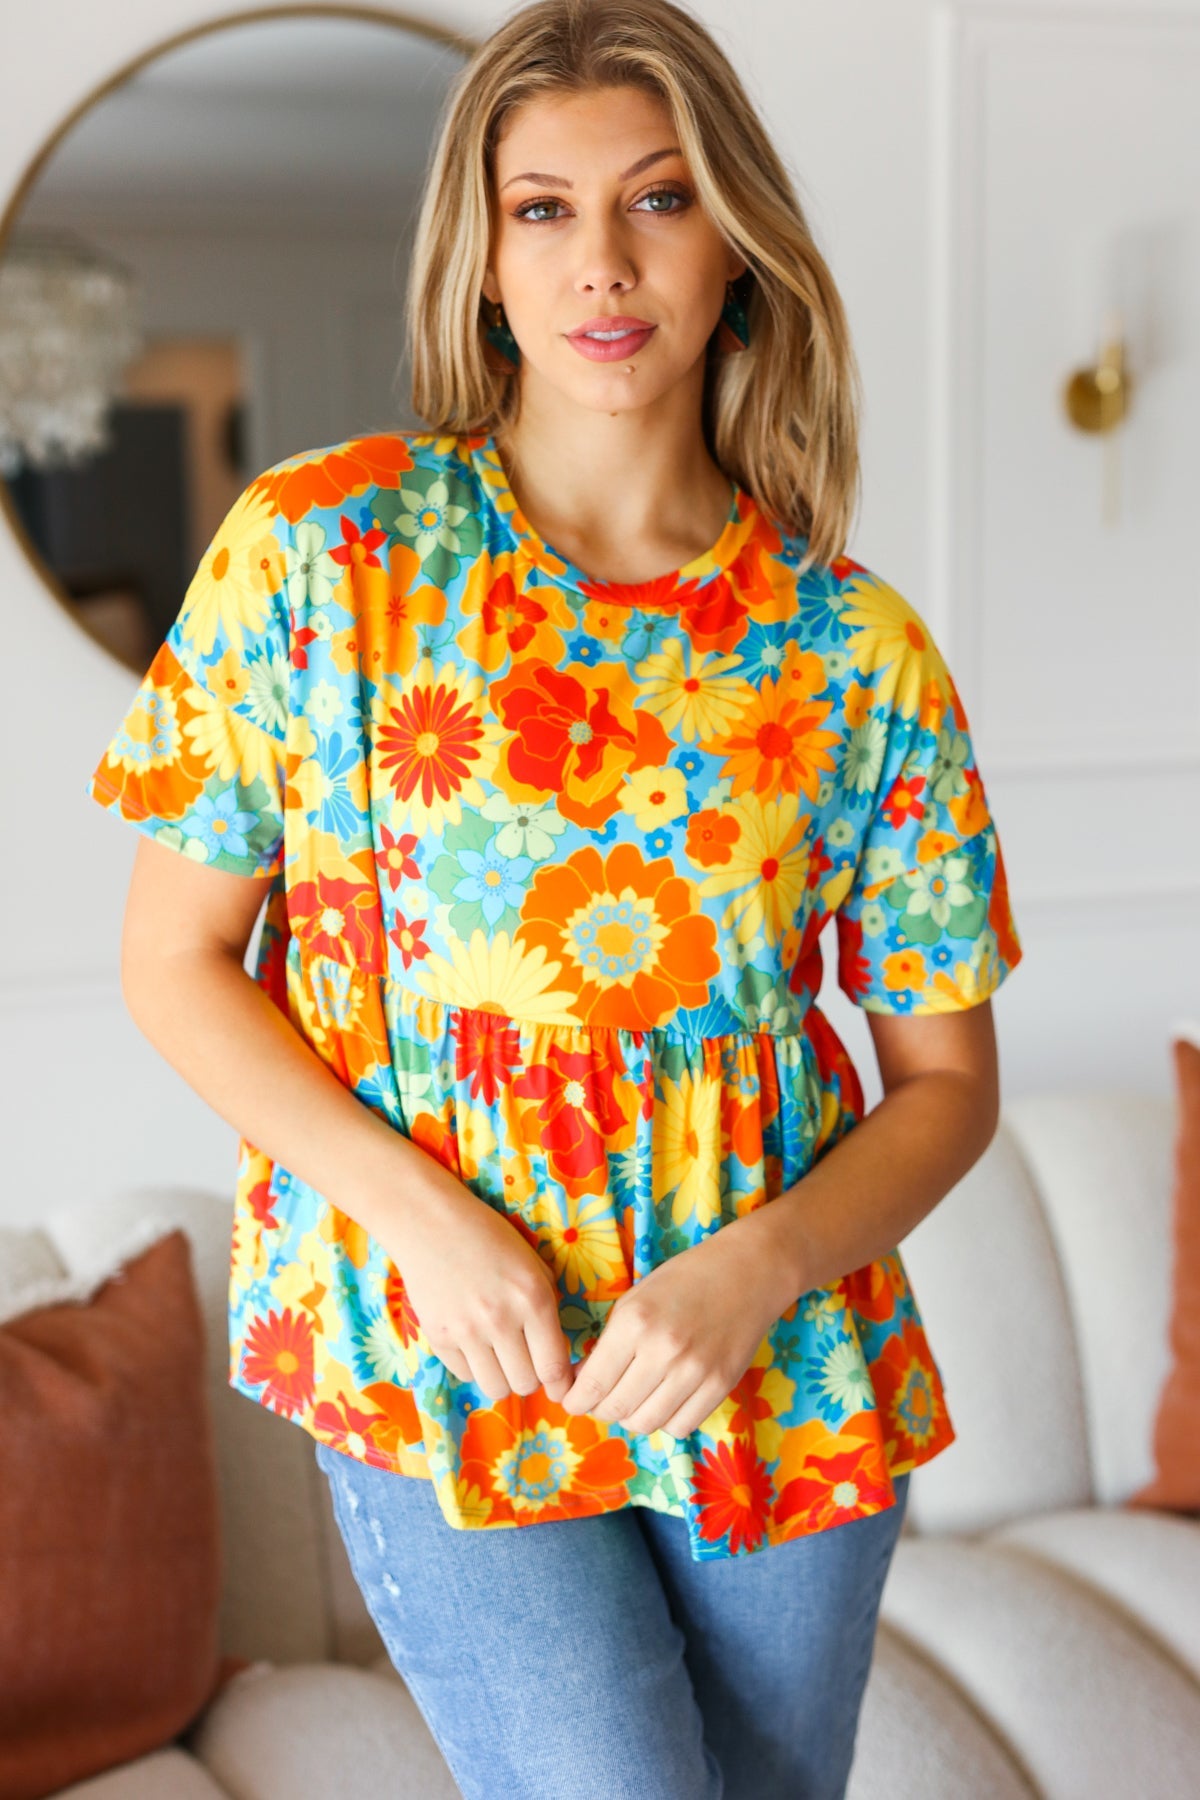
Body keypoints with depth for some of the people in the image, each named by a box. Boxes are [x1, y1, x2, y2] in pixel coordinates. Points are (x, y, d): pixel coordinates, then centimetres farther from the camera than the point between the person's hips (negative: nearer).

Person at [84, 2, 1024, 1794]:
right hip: (441, 1375, -2)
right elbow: (175, 959, -2)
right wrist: (420, 1215, -14)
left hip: (789, 1379, 3)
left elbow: (947, 1077, 3)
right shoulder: (324, 546, -6)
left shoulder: (860, 651, -3)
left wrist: (756, 1269, -15)